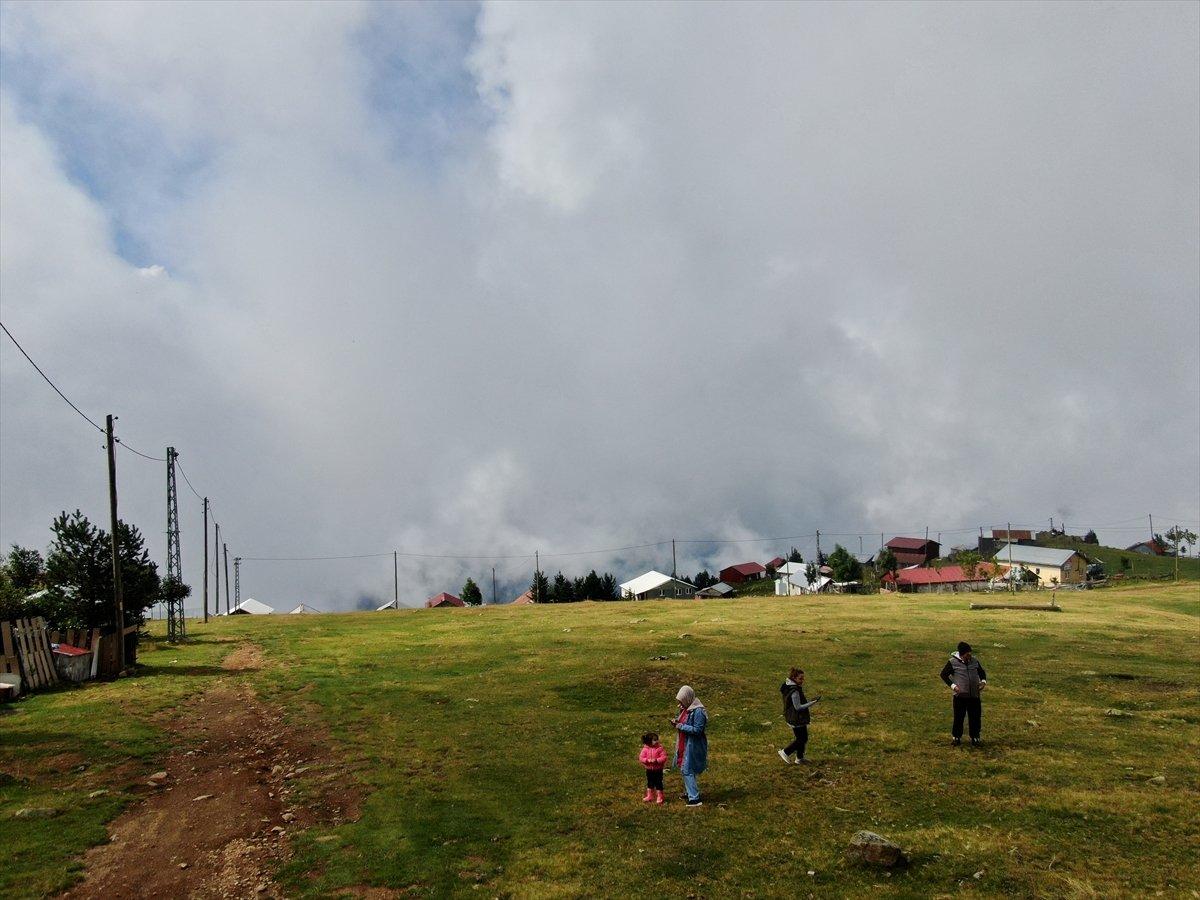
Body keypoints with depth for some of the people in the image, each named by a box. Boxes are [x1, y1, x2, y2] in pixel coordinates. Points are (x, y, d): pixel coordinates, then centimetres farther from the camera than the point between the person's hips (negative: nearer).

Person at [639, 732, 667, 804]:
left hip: (658, 769, -3)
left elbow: (664, 757, -16)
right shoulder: (645, 749, -7)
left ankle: (659, 797, 17)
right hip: (649, 769, 3)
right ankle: (649, 796, 33)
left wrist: (656, 760, -28)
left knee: (658, 783, 3)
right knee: (649, 783, 17)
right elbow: (641, 758, -7)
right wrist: (648, 760, -23)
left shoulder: (660, 748, -13)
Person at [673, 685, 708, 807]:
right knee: (684, 769, 17)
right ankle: (690, 793, 32)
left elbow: (697, 730, -23)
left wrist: (681, 726, -21)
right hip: (684, 744, 9)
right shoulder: (685, 708, 7)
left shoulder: (698, 711, -21)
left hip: (693, 746, -9)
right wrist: (677, 722, -1)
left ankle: (695, 799, -4)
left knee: (687, 771, -8)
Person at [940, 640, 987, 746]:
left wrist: (983, 681, 0)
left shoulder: (974, 661, 4)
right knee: (958, 717, 3)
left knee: (976, 717, 7)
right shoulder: (953, 662, -8)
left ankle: (975, 738, 23)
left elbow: (982, 672, 19)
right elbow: (944, 674, -2)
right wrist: (952, 685, -12)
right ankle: (956, 737, 18)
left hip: (974, 695, 3)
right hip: (960, 695, -3)